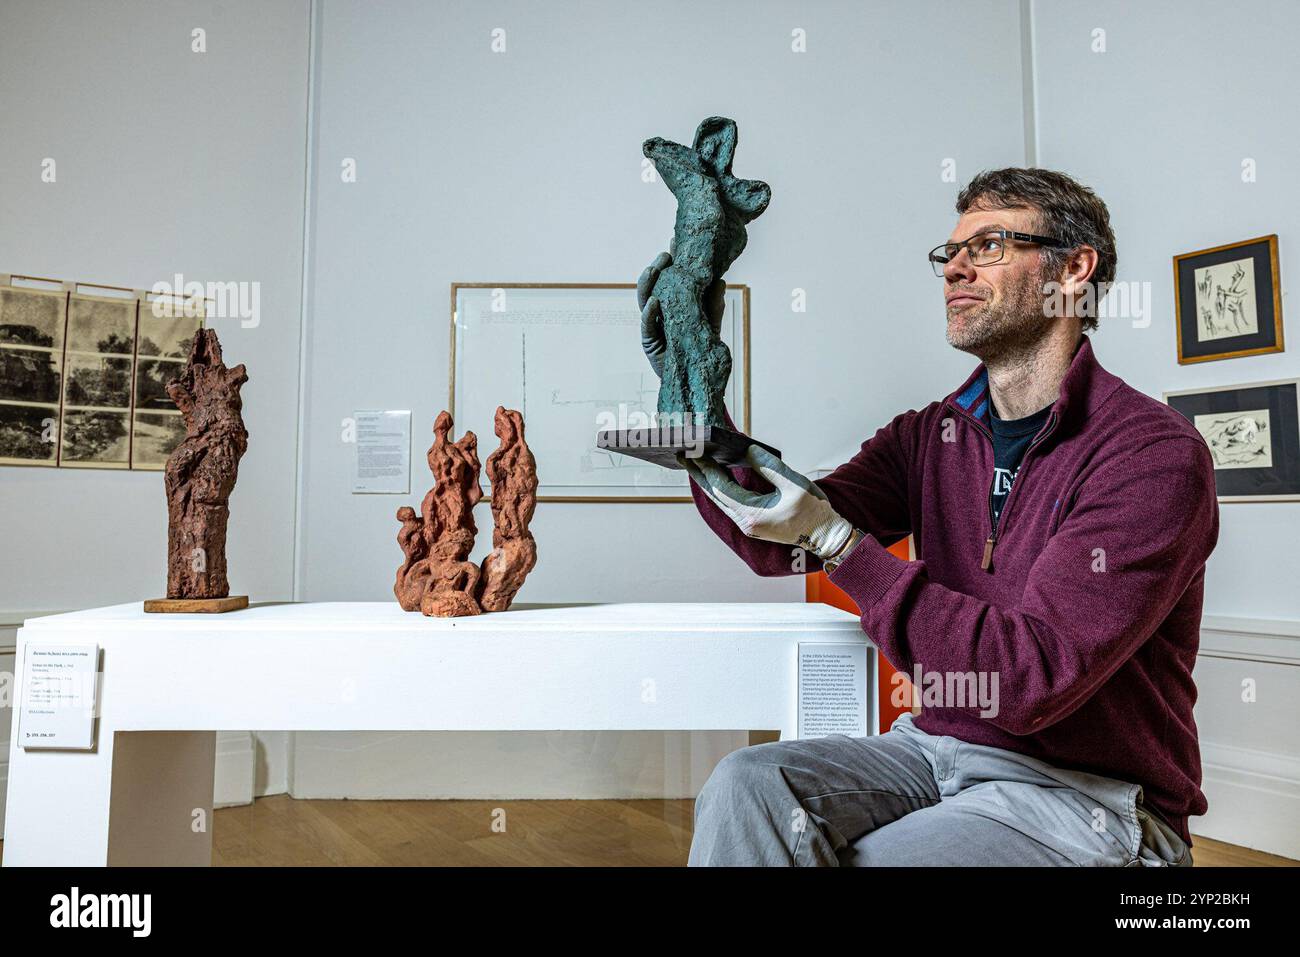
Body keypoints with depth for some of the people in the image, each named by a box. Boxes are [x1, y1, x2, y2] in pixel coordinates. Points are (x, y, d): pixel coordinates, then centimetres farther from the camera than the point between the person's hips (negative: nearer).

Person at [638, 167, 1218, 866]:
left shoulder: (1156, 455, -15)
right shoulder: (927, 436, 4)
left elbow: (1033, 681, -24)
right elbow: (778, 546, -5)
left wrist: (836, 540, -28)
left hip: (1085, 792, -4)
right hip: (938, 749, 5)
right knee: (748, 783, -22)